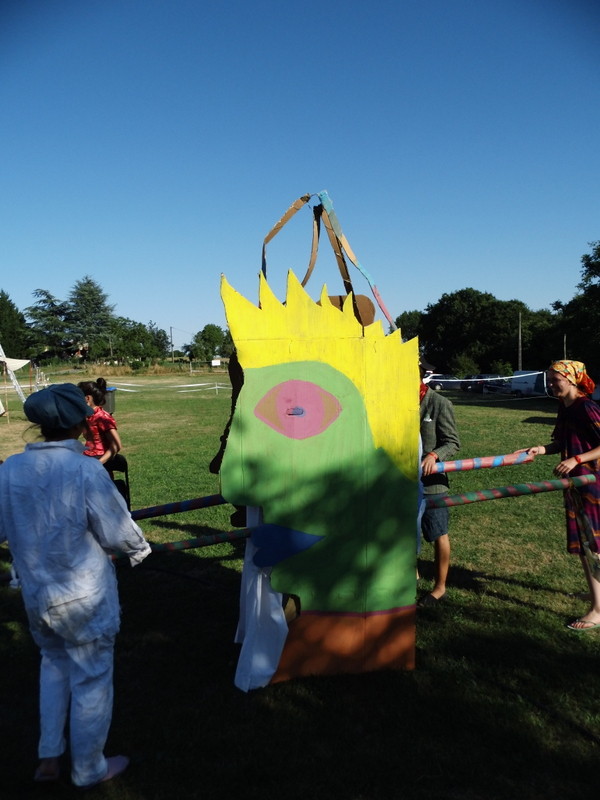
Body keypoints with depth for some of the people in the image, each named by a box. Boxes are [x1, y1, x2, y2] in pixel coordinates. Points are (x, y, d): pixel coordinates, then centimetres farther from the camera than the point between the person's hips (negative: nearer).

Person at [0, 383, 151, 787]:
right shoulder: (85, 469, -23)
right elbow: (117, 532, -14)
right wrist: (141, 547, 4)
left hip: (36, 594, 5)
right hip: (85, 598, -5)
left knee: (55, 663, 29)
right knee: (91, 679, 14)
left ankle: (49, 757, 37)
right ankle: (89, 769, 33)